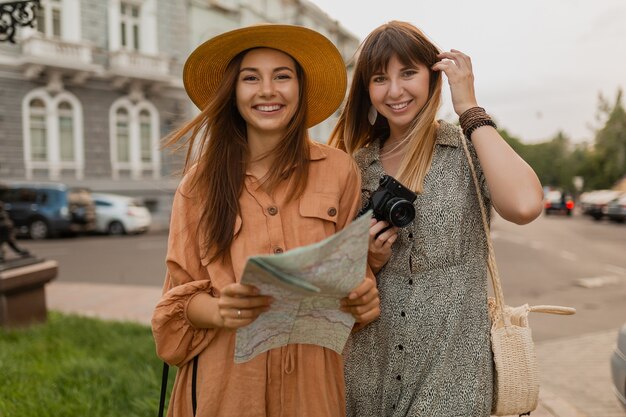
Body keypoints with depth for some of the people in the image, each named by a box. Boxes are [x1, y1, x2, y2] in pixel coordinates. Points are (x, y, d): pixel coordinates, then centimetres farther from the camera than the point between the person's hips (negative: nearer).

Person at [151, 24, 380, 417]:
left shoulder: (339, 170, -2)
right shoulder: (201, 181, -3)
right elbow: (181, 297, 0)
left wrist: (363, 297, -15)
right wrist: (220, 311, -21)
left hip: (312, 377, 1)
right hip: (227, 380, 0)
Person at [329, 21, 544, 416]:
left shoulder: (468, 148, -6)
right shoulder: (357, 165, 3)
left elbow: (525, 205, -28)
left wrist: (470, 109, -17)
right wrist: (370, 261, -12)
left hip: (451, 366, -3)